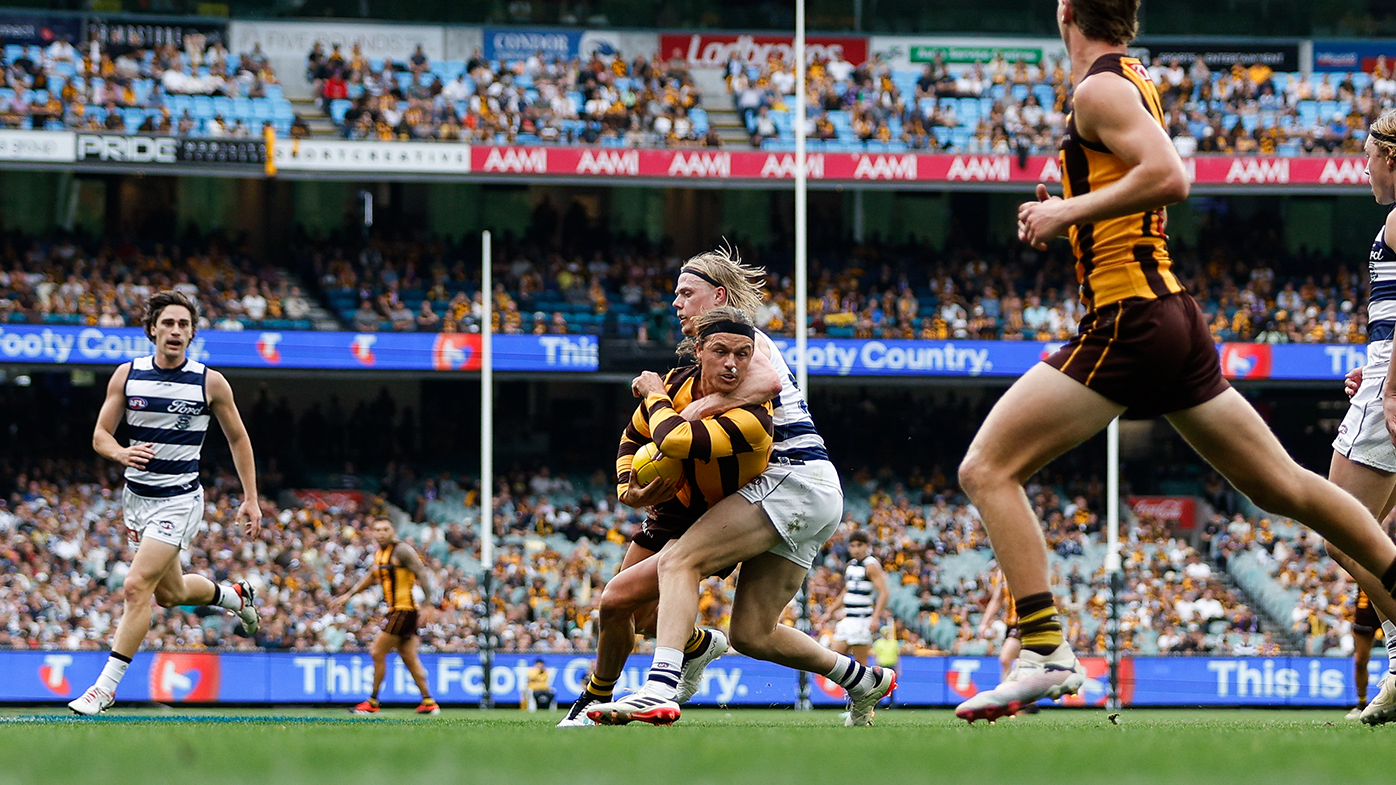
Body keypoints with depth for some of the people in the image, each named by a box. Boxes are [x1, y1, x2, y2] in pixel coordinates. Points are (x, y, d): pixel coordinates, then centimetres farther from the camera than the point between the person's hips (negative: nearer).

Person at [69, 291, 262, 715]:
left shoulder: (210, 382, -7)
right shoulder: (127, 375, -1)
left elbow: (238, 438, 5)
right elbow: (100, 435, 2)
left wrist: (251, 499, 3)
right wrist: (121, 453, -21)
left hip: (179, 500, -5)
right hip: (136, 495, 5)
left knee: (136, 587, -16)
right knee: (170, 593, 18)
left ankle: (106, 685, -11)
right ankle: (235, 595, 48)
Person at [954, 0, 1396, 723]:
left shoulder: (1099, 88, -10)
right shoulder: (1133, 81, 17)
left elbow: (1169, 177, -24)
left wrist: (1068, 211, -18)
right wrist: (1069, 213, 22)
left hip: (1129, 319, -9)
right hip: (1173, 314, 9)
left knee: (987, 470, -9)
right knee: (1282, 484, 16)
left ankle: (1045, 653, -18)